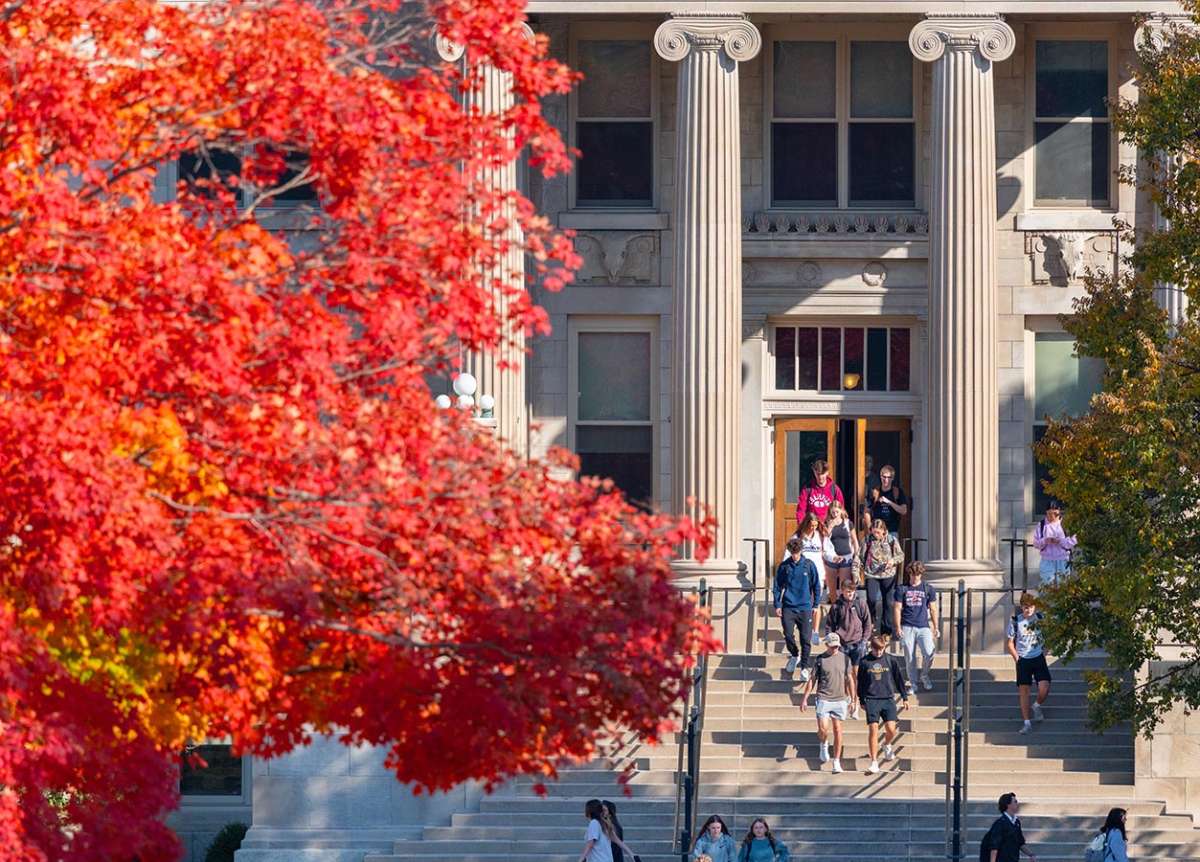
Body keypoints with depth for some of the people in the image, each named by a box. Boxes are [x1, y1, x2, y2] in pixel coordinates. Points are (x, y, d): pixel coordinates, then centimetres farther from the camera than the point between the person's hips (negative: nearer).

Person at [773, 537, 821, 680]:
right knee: (788, 636, -4)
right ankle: (795, 655, 26)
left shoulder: (809, 565, 0)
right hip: (788, 608, 1)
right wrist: (777, 605, 2)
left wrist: (815, 605, 6)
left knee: (806, 639, -4)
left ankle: (804, 667, 5)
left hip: (805, 608, -1)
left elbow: (816, 586, 8)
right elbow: (778, 586, 8)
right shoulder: (784, 566, 1)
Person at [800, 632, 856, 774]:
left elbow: (849, 679, 13)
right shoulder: (820, 660, -1)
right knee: (823, 729, -10)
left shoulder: (844, 658, 5)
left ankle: (837, 762, 8)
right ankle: (824, 745, 25)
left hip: (840, 699, 2)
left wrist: (853, 698, 12)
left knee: (837, 730, 3)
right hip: (824, 699, -2)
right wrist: (804, 699, 2)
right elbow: (812, 680, 4)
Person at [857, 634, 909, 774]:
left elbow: (899, 679, 11)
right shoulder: (865, 662, 2)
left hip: (888, 699, 1)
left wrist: (904, 698, 12)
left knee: (891, 729, -9)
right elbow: (860, 682, 11)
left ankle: (887, 746, 27)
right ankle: (874, 762, -4)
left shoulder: (891, 660, 3)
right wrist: (862, 701, 14)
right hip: (871, 700, -1)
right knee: (873, 730, -8)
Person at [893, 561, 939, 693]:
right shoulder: (902, 589, 5)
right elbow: (897, 609, 5)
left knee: (929, 653, -15)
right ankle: (912, 683, 14)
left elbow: (933, 609, 12)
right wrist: (898, 627, -3)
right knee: (909, 656, 1)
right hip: (907, 627, 0)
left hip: (923, 627, 0)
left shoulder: (928, 589, 8)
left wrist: (935, 627, 8)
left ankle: (924, 676, 11)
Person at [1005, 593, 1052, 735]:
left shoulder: (1040, 618, -4)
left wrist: (1045, 653, 4)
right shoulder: (1015, 620, -8)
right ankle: (1026, 723, 5)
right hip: (1023, 659, -1)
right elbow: (1009, 642, 2)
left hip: (1038, 658, 1)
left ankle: (1037, 706, 20)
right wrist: (1016, 658, -4)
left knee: (1044, 687, -13)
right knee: (1023, 690, -1)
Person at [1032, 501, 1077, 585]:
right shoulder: (1041, 525, 3)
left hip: (1063, 562, -1)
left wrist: (1060, 541, -20)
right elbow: (1036, 543, 2)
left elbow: (1073, 541, -4)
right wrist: (1045, 541, -17)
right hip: (1047, 561, 1)